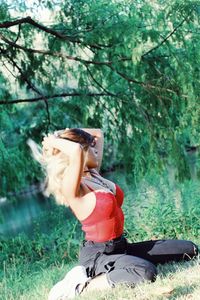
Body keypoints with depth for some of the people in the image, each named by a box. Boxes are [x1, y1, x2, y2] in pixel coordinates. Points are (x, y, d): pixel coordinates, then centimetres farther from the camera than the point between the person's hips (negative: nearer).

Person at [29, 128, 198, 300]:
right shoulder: (71, 188, -19)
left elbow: (98, 134, 20)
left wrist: (66, 134, 9)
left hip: (119, 246, 9)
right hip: (96, 255, -9)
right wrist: (53, 141, -21)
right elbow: (75, 150, -38)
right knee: (147, 272, -38)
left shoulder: (93, 174, 7)